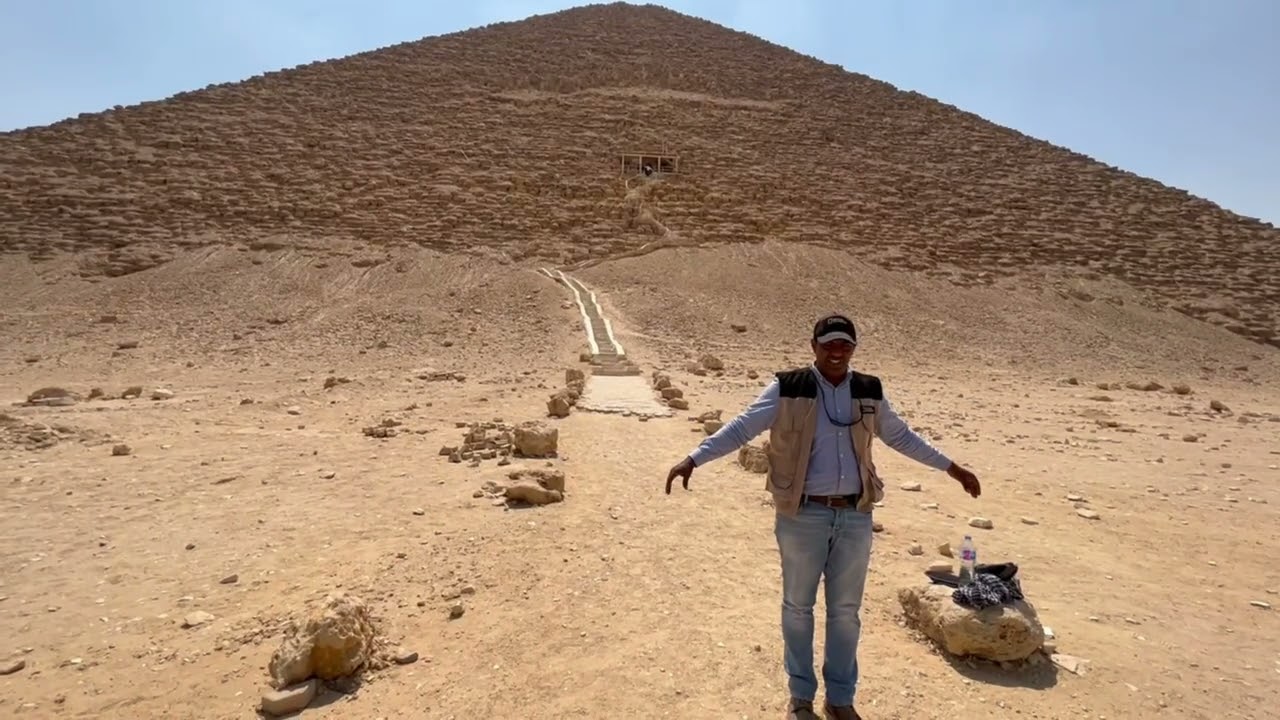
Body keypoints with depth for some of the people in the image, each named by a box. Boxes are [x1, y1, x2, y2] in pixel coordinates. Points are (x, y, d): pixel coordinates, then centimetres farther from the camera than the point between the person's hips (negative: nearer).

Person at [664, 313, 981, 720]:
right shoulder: (788, 388, -7)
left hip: (855, 516, 3)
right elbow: (741, 428, -8)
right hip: (803, 515, -3)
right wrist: (693, 459, -17)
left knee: (846, 610, 14)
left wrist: (952, 468, 20)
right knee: (798, 606, 11)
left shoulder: (869, 392, 6)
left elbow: (901, 437, 18)